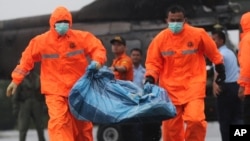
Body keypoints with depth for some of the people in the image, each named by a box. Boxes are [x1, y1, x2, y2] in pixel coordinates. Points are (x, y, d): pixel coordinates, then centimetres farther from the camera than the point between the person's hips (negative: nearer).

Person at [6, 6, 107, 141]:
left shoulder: (82, 37, -4)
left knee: (82, 125, 13)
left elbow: (98, 49, -5)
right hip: (55, 91, -2)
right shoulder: (41, 41, -5)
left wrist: (97, 61, -28)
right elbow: (27, 59, 3)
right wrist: (16, 80, 1)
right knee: (58, 122, -20)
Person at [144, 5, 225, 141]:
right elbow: (153, 63, 2)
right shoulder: (160, 39, -4)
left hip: (193, 86, -2)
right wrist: (150, 79, -15)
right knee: (171, 125, 5)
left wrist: (221, 70, 17)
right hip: (170, 88, 2)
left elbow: (213, 53, 8)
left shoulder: (198, 34, -7)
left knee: (195, 119, -20)